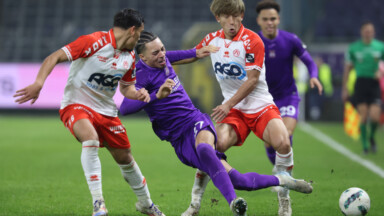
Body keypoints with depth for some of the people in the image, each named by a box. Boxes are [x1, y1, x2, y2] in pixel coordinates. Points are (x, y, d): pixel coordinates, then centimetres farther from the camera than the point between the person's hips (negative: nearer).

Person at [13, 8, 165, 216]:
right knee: (91, 138, -35)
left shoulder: (129, 57, 4)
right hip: (76, 105, -7)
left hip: (106, 111, 7)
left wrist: (138, 94, -4)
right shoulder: (94, 42, -19)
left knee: (125, 157, 11)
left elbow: (126, 87, 19)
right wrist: (38, 83, -35)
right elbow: (54, 57, -21)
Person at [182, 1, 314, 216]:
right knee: (217, 145, -26)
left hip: (261, 105, -2)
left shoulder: (252, 41, -11)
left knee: (283, 143, -29)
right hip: (233, 109, 2)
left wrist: (228, 105, -23)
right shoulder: (212, 40, 4)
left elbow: (252, 80, -15)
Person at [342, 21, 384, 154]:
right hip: (361, 82, 0)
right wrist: (344, 89, 8)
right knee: (363, 117, -7)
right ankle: (365, 145, 8)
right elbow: (348, 68, 10)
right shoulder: (354, 48, 4)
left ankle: (371, 137, 21)